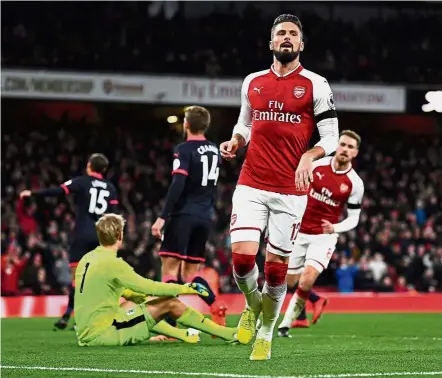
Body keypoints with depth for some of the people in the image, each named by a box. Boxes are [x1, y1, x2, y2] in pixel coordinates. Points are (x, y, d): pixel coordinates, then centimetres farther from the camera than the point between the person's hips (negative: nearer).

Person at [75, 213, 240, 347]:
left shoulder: (86, 259, 10)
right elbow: (148, 287, -10)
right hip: (101, 333, -8)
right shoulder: (112, 263, -15)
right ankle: (228, 334, 7)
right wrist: (184, 288, 2)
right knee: (169, 304, -2)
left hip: (85, 335, 8)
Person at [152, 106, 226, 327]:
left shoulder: (184, 150, -8)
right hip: (206, 216, 7)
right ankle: (216, 306, -9)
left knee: (170, 268, -7)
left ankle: (169, 327, -18)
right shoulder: (214, 150, 13)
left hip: (184, 215, -7)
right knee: (190, 272, 15)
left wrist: (163, 217, -20)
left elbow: (177, 186, -18)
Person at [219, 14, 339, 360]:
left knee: (276, 266, 1)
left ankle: (266, 336, 19)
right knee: (242, 257, -13)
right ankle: (252, 304, 19)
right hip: (251, 185, 2)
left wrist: (309, 156, -19)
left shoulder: (315, 85, -1)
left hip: (291, 191, -2)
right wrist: (235, 142, 2)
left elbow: (331, 137, 0)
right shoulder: (253, 82, 10)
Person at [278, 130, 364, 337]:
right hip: (299, 232, 2)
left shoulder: (355, 183, -8)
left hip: (324, 236, -2)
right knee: (287, 281, 5)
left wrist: (334, 228, -21)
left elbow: (353, 218, -2)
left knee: (307, 279, -21)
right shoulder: (317, 165, -6)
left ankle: (285, 324, -5)